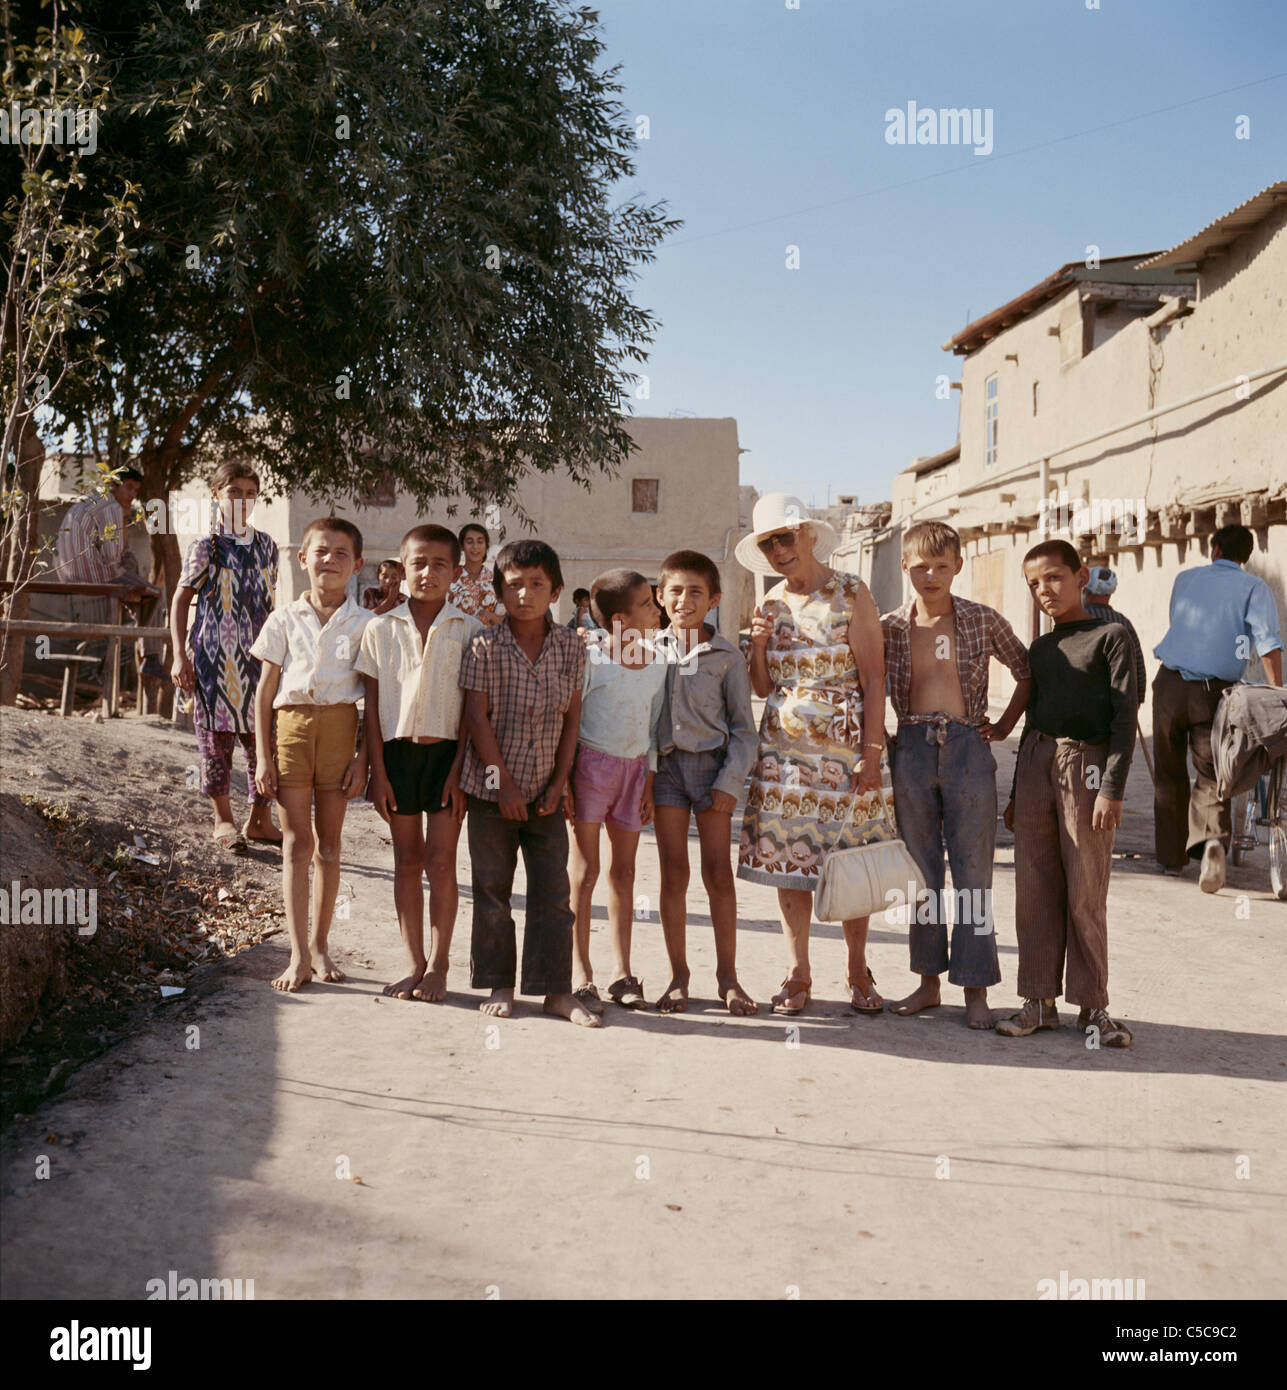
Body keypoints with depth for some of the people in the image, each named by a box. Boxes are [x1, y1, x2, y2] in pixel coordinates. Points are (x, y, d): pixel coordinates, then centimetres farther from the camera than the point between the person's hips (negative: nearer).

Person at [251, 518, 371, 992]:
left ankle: (319, 945, 20)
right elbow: (264, 692, 5)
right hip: (291, 725, 0)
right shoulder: (285, 619, 5)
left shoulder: (364, 624, 4)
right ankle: (299, 955, 3)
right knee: (296, 842, 0)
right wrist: (263, 757, -1)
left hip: (340, 727, 0)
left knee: (328, 843, 8)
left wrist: (363, 757, -3)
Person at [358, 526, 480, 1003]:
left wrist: (460, 768, -8)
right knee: (407, 861, 9)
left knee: (441, 863, 0)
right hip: (397, 752, 2)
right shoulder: (381, 628, 3)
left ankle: (438, 966, 13)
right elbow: (372, 705, 4)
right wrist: (378, 771, -1)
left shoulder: (468, 630, -1)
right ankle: (415, 964, 19)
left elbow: (473, 707, -1)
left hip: (447, 753, -2)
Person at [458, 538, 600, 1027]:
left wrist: (559, 782, -2)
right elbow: (477, 716, -8)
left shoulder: (571, 646, 1)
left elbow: (572, 717, 4)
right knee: (492, 887, 7)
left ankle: (556, 988, 13)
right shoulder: (485, 646, -7)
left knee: (554, 890, 4)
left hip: (547, 791, 2)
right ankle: (498, 985, 20)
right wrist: (504, 782, -11)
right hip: (493, 788, -2)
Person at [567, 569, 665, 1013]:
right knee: (585, 870, -1)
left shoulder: (656, 666, 5)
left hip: (634, 768, 5)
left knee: (624, 872, 9)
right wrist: (563, 780, -12)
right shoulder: (590, 660, -11)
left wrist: (650, 780, 7)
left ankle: (621, 972, 17)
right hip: (592, 764, -5)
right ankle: (580, 975, 6)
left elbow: (654, 727, 12)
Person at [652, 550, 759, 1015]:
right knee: (673, 873, 4)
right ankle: (678, 976, 14)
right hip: (665, 765, 1)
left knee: (718, 872, 0)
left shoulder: (727, 657, 1)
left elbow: (744, 728, 2)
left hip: (712, 765, -1)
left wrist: (730, 782, -7)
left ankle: (727, 977, 11)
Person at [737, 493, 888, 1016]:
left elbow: (873, 678, -6)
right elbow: (763, 689, 14)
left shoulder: (851, 594, -3)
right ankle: (798, 974, 14)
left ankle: (858, 973, 17)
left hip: (844, 743, -4)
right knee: (787, 858, 3)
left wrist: (871, 752, -13)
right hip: (784, 746, 4)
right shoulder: (771, 604, 11)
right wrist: (758, 645, -5)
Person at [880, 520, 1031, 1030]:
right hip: (911, 749, 2)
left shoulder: (983, 621, 2)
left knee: (973, 869, -1)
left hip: (967, 748, -2)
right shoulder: (889, 628, 5)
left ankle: (976, 989, 7)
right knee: (920, 871, 9)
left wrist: (1005, 724, 8)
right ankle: (928, 981, 19)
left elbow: (1027, 670, 14)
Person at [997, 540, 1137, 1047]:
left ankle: (1092, 1006, 10)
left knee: (1086, 895, -1)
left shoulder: (1110, 636, 0)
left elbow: (1125, 715, -5)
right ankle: (1039, 1000, 12)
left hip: (1086, 763, -5)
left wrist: (1112, 788, -13)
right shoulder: (1039, 648, 17)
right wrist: (1016, 793, 20)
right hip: (1035, 763, 5)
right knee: (1034, 890, 4)